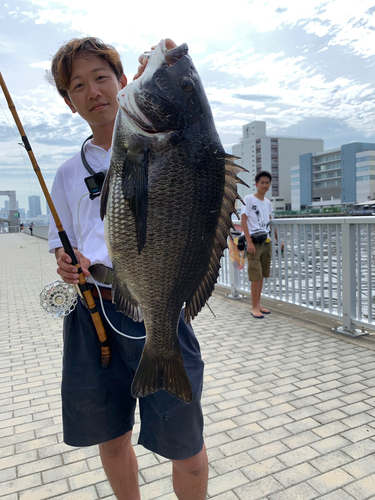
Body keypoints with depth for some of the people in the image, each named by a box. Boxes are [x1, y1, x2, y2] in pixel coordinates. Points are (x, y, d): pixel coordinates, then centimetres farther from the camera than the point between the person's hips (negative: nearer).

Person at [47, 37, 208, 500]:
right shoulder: (69, 173, 14)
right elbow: (62, 243, 20)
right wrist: (68, 264, -4)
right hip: (90, 313, 4)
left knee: (186, 449, 4)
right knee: (111, 439, 18)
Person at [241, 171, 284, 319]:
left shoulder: (268, 203, 15)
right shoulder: (248, 199, -4)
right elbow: (243, 220, -9)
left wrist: (278, 240, 18)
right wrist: (249, 242, -16)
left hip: (267, 242, 6)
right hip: (254, 242, -6)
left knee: (262, 275, 10)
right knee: (256, 276, -7)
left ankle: (258, 304, 20)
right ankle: (254, 307, 3)